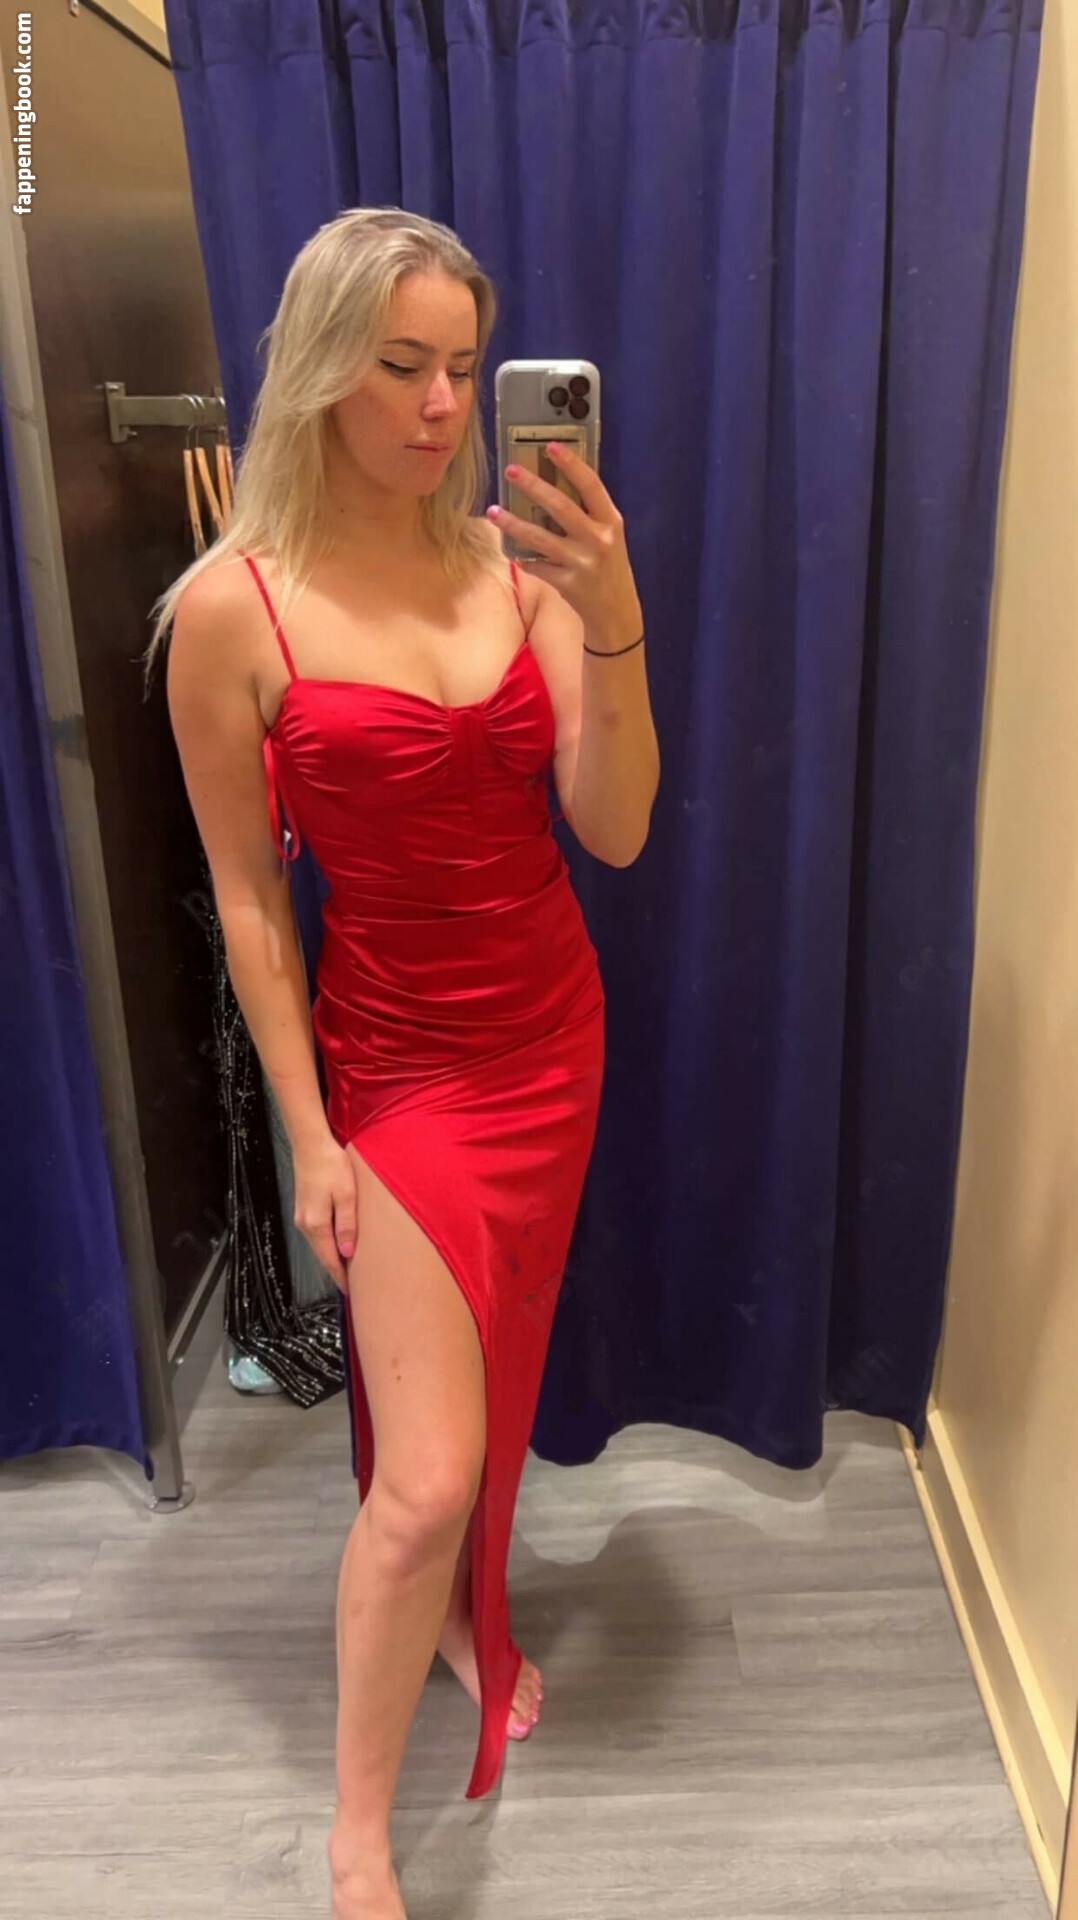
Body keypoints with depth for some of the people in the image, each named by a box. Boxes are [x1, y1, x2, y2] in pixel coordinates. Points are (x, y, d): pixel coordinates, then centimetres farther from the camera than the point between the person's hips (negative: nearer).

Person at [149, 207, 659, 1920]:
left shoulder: (516, 558, -3)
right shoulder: (235, 606, -13)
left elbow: (617, 831, -8)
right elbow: (248, 900, -9)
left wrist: (617, 624, -22)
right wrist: (310, 1138, -7)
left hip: (554, 1031, 5)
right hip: (399, 1057, -4)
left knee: (490, 1378, 22)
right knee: (426, 1473, -3)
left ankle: (455, 1615, 52)